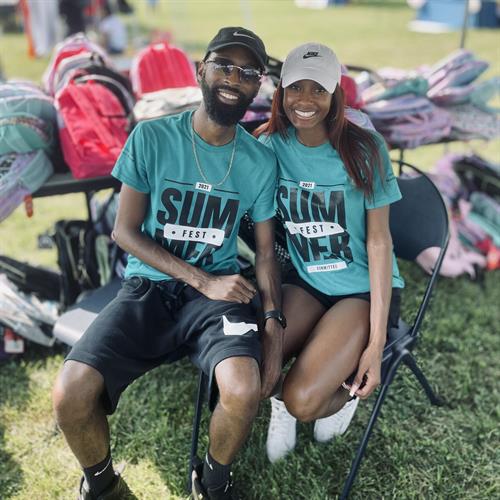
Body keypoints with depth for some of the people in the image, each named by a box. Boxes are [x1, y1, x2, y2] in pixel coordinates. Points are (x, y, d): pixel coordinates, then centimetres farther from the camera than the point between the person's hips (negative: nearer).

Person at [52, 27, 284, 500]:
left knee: (244, 391, -29)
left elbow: (265, 249, 6)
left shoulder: (261, 160, 2)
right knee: (70, 393, -23)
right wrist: (202, 280, -13)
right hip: (148, 287, 0)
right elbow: (125, 231, -4)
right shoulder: (152, 137, -4)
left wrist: (273, 318, -11)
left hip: (219, 290, 1)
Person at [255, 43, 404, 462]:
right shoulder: (269, 146, -6)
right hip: (305, 281, 3)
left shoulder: (364, 148, -15)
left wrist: (376, 340, -16)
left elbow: (378, 241, -13)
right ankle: (280, 402, 16)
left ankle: (347, 392, 15)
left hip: (365, 289, -3)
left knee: (303, 402, -21)